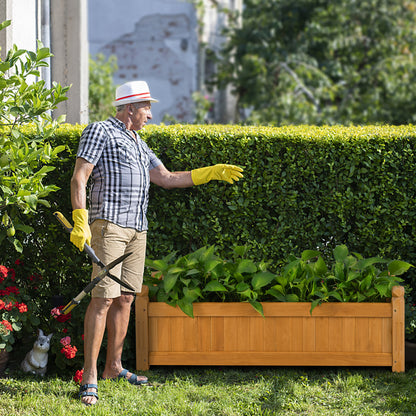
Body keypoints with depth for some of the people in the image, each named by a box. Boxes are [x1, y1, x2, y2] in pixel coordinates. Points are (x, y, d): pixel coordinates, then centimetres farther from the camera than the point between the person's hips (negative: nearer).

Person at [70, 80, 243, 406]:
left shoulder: (138, 144, 23)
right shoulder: (100, 131, -2)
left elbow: (167, 179, 23)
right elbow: (79, 178, -8)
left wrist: (211, 173, 19)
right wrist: (80, 221, -18)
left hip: (137, 230, 8)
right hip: (108, 224, -8)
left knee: (125, 298, 9)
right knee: (103, 298, -13)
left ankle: (114, 367, 18)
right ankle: (90, 377, -14)